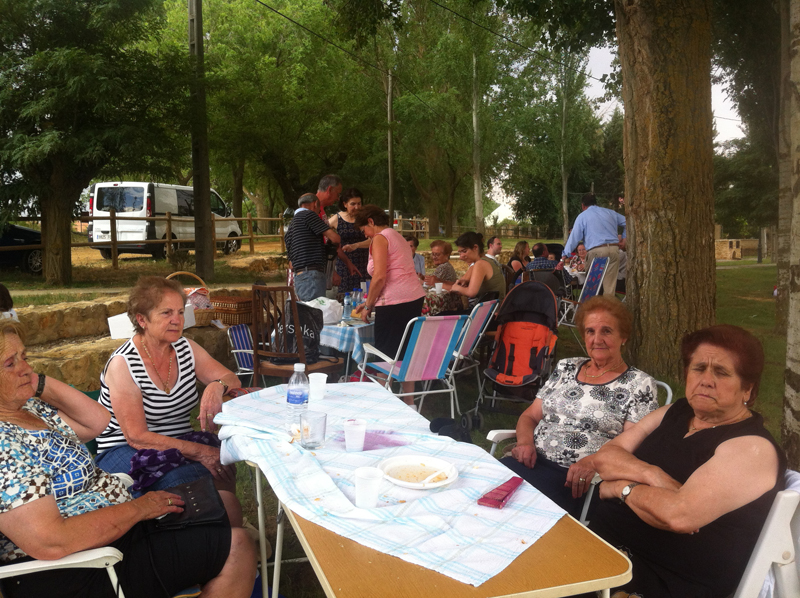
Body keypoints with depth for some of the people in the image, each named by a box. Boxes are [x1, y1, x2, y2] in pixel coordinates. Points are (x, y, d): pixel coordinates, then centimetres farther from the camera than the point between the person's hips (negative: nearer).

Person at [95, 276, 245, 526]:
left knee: (222, 470, -29)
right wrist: (199, 452, -23)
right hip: (124, 452, -4)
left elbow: (233, 381, 7)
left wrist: (217, 386, -19)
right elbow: (137, 437, -15)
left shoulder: (186, 348, 7)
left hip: (180, 443, 5)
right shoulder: (122, 364, -11)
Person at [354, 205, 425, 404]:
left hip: (395, 303, -9)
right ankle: (408, 402, 22)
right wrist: (369, 302, 24)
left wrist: (368, 306, -7)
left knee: (385, 354, 0)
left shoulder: (380, 239, -5)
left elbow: (379, 277, -17)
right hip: (415, 298, 9)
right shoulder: (397, 237, 22)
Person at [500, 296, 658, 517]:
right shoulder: (566, 368, 18)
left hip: (578, 480, -4)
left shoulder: (639, 384, 4)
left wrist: (594, 461, -23)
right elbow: (530, 416, 19)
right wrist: (525, 441, -4)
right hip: (533, 461, 5)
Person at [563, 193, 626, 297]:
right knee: (610, 285, 2)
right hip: (614, 249, 4)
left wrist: (565, 256, 1)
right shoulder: (610, 212, 20)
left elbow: (574, 238, 1)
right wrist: (624, 239, 24)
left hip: (596, 252, -3)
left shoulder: (582, 216, 8)